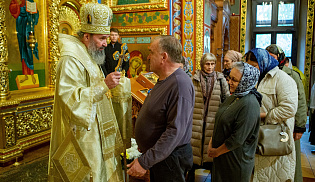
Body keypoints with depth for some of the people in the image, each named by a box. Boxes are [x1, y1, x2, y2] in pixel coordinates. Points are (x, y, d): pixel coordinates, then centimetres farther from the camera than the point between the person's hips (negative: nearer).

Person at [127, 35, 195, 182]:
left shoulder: (180, 84, -26)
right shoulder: (164, 80, 8)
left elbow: (175, 131, -30)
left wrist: (145, 161, -27)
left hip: (170, 159, -9)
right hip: (156, 156, 9)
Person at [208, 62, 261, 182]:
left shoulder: (249, 105, -23)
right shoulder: (234, 97, 5)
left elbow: (237, 139, -23)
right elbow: (220, 123, 12)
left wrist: (217, 152, -12)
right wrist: (211, 143, 2)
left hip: (237, 162, -8)